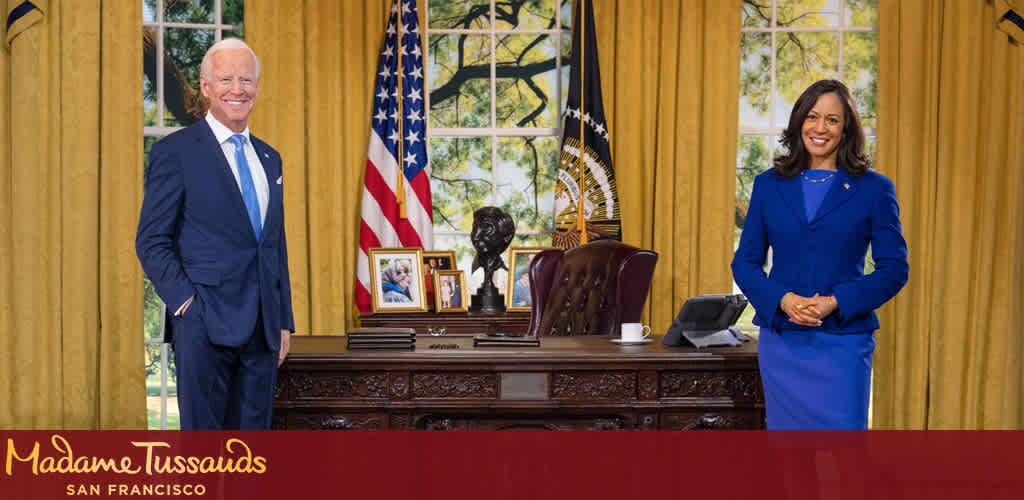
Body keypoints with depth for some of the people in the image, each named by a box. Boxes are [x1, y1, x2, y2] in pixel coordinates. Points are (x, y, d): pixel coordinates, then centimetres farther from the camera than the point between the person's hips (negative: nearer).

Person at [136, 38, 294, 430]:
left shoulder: (269, 158, 16)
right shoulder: (176, 152, -2)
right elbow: (151, 242, -5)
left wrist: (284, 321, 14)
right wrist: (185, 302, -15)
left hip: (263, 327, 6)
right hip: (205, 323, -6)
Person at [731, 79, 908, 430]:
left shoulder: (874, 189, 1)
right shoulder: (769, 185, 8)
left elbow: (895, 269, 0)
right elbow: (745, 262, 7)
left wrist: (835, 302, -14)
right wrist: (782, 300, -11)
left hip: (842, 342, -2)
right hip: (781, 341, 2)